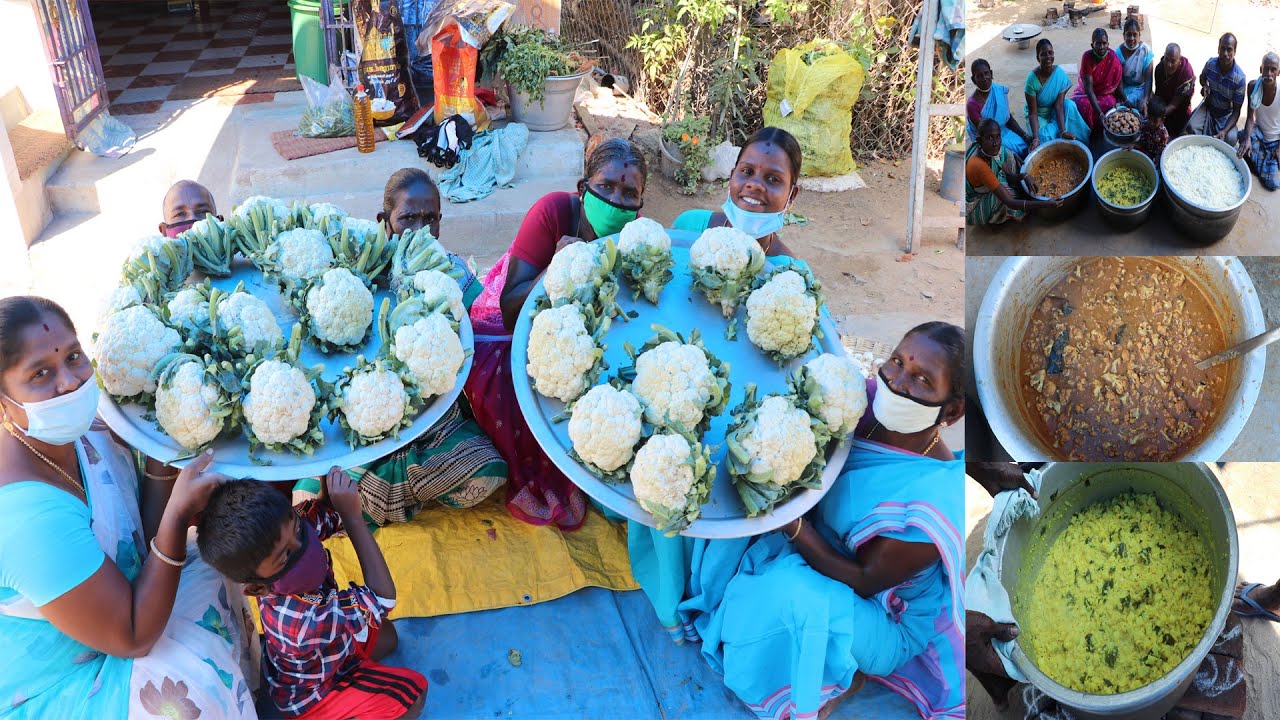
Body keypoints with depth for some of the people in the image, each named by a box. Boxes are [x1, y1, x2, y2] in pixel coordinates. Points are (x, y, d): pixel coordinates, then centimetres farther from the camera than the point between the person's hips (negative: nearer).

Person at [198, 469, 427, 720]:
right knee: (413, 695, -12)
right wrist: (352, 516, -40)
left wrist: (331, 485, -32)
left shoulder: (283, 534, -28)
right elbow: (383, 597, -36)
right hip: (309, 698, -7)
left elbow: (328, 512, -7)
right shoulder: (300, 621, -46)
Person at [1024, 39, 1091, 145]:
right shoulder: (1032, 79, -24)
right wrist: (1036, 138, -37)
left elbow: (1059, 105, -21)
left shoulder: (1060, 74, -16)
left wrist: (1063, 131, -35)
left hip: (1054, 112, 3)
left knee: (1070, 105, -26)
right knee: (1044, 136, -31)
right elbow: (1033, 113, -24)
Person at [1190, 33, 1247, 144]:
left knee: (1231, 138, -29)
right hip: (1208, 107, 2)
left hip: (1226, 114, -2)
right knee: (1191, 126, -29)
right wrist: (1204, 86, -11)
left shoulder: (1239, 78, -23)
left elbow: (1236, 111, -18)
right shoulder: (1210, 64, -14)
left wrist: (1225, 131, -35)